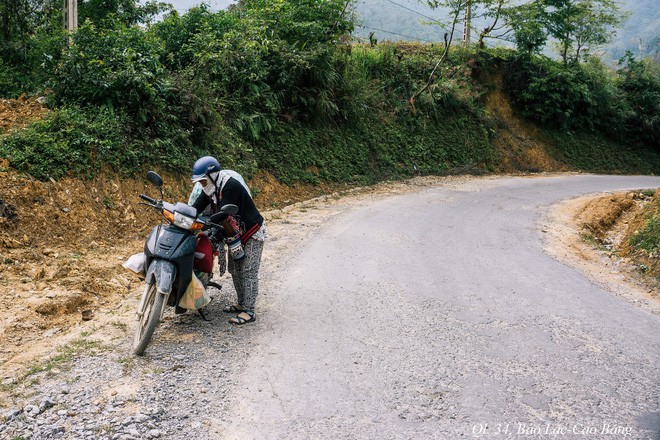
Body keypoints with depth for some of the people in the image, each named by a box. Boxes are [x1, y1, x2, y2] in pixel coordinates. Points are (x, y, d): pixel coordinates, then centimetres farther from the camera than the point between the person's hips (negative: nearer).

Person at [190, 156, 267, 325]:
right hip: (235, 234, 9)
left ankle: (248, 311, -8)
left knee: (248, 272, -9)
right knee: (234, 270, 13)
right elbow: (197, 207, -7)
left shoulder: (231, 185, -27)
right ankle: (242, 303, 25)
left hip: (252, 232, -9)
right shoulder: (211, 187, 0)